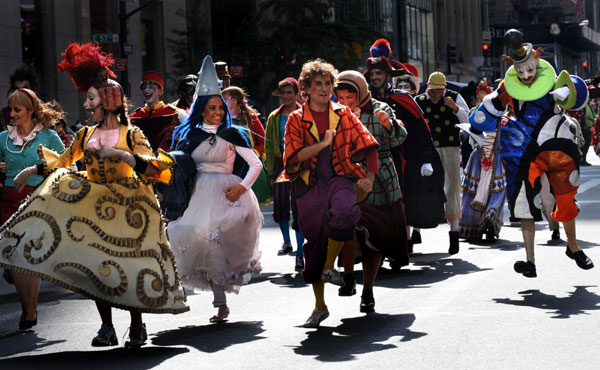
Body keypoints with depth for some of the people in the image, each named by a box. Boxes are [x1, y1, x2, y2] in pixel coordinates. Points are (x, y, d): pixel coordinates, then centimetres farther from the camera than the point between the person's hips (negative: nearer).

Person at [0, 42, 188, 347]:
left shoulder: (131, 135, -4)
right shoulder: (86, 135, 9)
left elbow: (154, 165, -12)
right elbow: (63, 161, 20)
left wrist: (125, 156, -24)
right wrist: (33, 170, 14)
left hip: (124, 206, -4)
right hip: (92, 205, 4)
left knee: (127, 263, -5)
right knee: (95, 265, -2)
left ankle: (137, 325, 11)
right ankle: (107, 328, 4)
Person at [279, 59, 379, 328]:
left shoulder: (343, 115, 9)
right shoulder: (296, 119, 6)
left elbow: (369, 146, 8)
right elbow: (293, 156, -6)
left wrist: (369, 178, -3)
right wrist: (323, 143, -11)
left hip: (341, 177, 0)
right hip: (310, 185, 0)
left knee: (343, 212, -35)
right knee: (314, 242, 4)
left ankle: (329, 267, -14)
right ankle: (320, 306, 17)